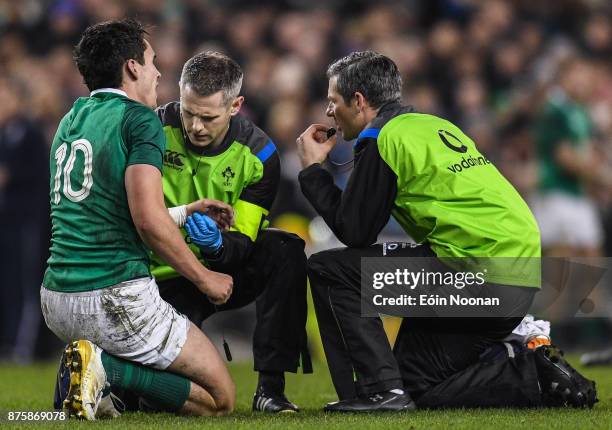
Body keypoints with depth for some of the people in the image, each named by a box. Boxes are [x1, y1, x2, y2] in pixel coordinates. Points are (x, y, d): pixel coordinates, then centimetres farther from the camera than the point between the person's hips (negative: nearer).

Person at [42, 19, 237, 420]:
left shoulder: (71, 120, 18)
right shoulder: (140, 119, -7)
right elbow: (148, 221, -17)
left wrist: (186, 211, 33)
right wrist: (205, 278, -4)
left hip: (56, 301, 8)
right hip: (115, 295, -8)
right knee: (220, 399, 3)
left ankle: (93, 365, 5)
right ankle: (108, 368, -15)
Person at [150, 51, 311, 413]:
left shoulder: (258, 155, -12)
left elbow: (243, 243, -15)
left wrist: (218, 243, -39)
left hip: (227, 267, 2)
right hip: (170, 278, -2)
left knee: (286, 250, -31)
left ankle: (271, 385, -24)